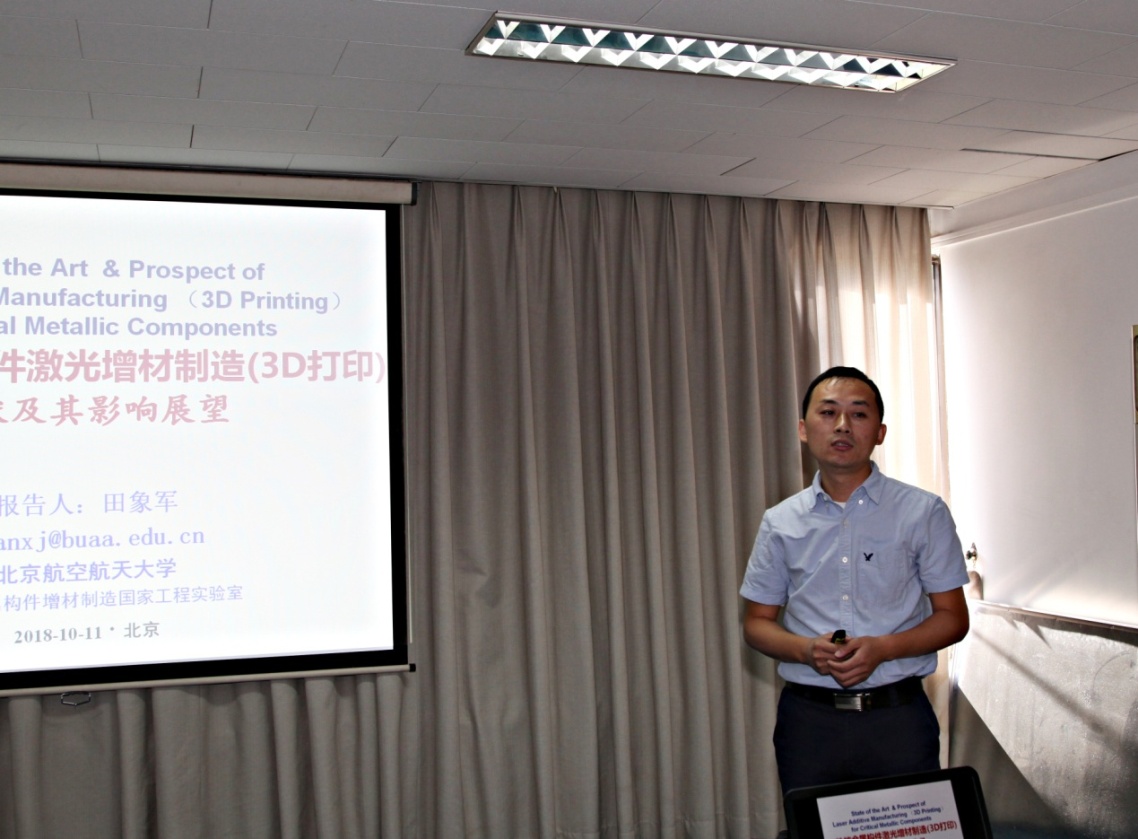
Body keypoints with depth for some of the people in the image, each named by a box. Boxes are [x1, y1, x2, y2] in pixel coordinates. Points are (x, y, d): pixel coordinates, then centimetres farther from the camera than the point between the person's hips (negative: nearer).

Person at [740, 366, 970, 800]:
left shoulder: (923, 512, 1)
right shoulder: (780, 523, 6)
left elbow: (953, 617, 2)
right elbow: (757, 622, 10)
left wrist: (882, 648, -14)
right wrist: (806, 650, -11)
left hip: (898, 715, -1)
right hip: (808, 718, 2)